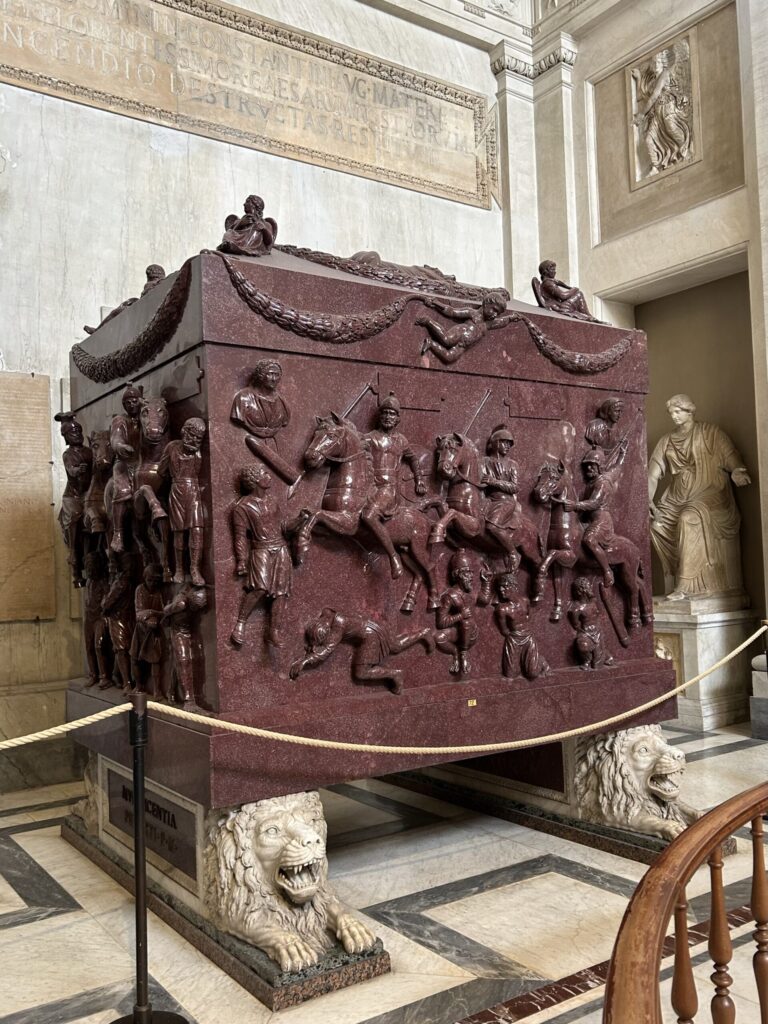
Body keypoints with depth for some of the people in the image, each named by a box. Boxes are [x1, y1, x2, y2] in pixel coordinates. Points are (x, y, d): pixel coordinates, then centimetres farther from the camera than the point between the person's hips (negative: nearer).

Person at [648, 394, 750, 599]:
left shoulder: (711, 433, 7)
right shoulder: (666, 442, 16)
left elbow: (732, 459, -1)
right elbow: (652, 475, 8)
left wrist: (736, 472, -24)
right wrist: (648, 500, -6)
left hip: (710, 495, -4)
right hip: (677, 500, 5)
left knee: (689, 518, -34)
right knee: (657, 524, -22)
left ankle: (685, 585, -35)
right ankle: (675, 575, -11)